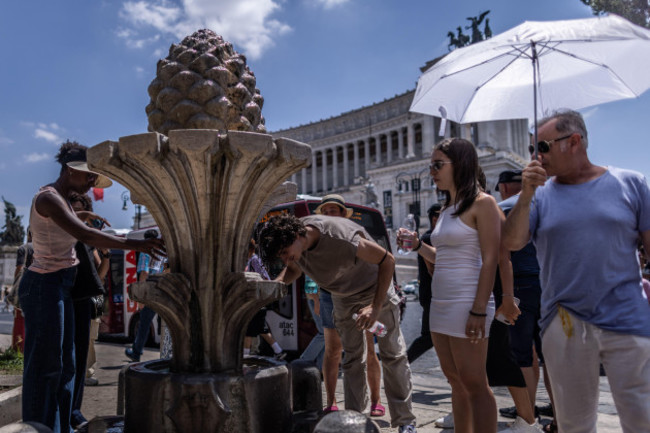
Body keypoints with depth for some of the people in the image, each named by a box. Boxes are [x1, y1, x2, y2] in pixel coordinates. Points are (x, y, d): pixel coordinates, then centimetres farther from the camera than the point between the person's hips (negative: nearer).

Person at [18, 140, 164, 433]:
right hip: (45, 286, -10)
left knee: (64, 364, 13)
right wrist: (135, 244, -33)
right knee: (44, 366, -2)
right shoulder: (49, 198, -16)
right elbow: (85, 236, -31)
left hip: (59, 287, 10)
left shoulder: (57, 197, 13)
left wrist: (78, 217, 25)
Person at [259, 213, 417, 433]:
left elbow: (387, 260, -27)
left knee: (393, 354, -1)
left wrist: (376, 307, -29)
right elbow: (294, 268, 5)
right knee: (352, 359, 4)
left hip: (376, 288, -5)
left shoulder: (340, 237, -39)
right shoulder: (292, 242, -19)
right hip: (343, 297, 5)